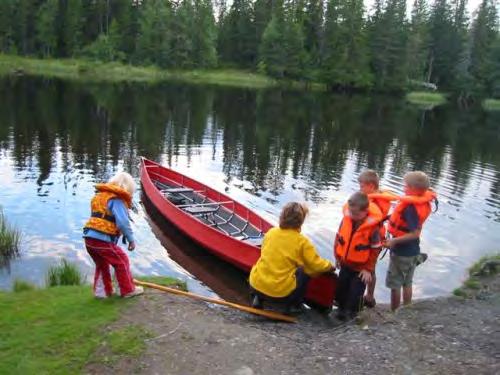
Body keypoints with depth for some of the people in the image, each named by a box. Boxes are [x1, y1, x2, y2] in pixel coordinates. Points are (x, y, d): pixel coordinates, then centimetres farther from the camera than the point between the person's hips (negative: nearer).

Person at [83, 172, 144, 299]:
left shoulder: (98, 196, 20)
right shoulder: (117, 199, -9)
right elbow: (123, 222, -17)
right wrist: (131, 239, -9)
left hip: (89, 237, 8)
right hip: (103, 240, -8)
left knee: (101, 263, 26)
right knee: (122, 261, 8)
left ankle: (101, 290, 30)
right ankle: (128, 290, 17)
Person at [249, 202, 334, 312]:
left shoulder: (270, 232, 2)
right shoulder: (302, 241, -10)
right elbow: (316, 265, -3)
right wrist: (329, 266, 19)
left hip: (256, 286, 4)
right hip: (281, 293, -4)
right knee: (305, 271, 16)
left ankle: (257, 298, 16)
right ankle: (292, 305, 15)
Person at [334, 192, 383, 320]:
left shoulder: (373, 227, -25)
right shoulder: (346, 219, -13)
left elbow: (375, 250, -15)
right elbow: (339, 237, 2)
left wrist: (368, 269, -11)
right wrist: (338, 257, 7)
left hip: (361, 268, -5)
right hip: (345, 264, 5)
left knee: (355, 293, 5)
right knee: (341, 288, 20)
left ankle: (352, 314, 26)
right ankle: (341, 308, 43)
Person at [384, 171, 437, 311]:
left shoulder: (411, 206, -27)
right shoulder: (422, 202, -1)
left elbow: (415, 233, -29)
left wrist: (394, 241, -25)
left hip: (401, 252, -9)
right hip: (412, 250, 9)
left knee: (395, 285, 6)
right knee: (407, 283, 21)